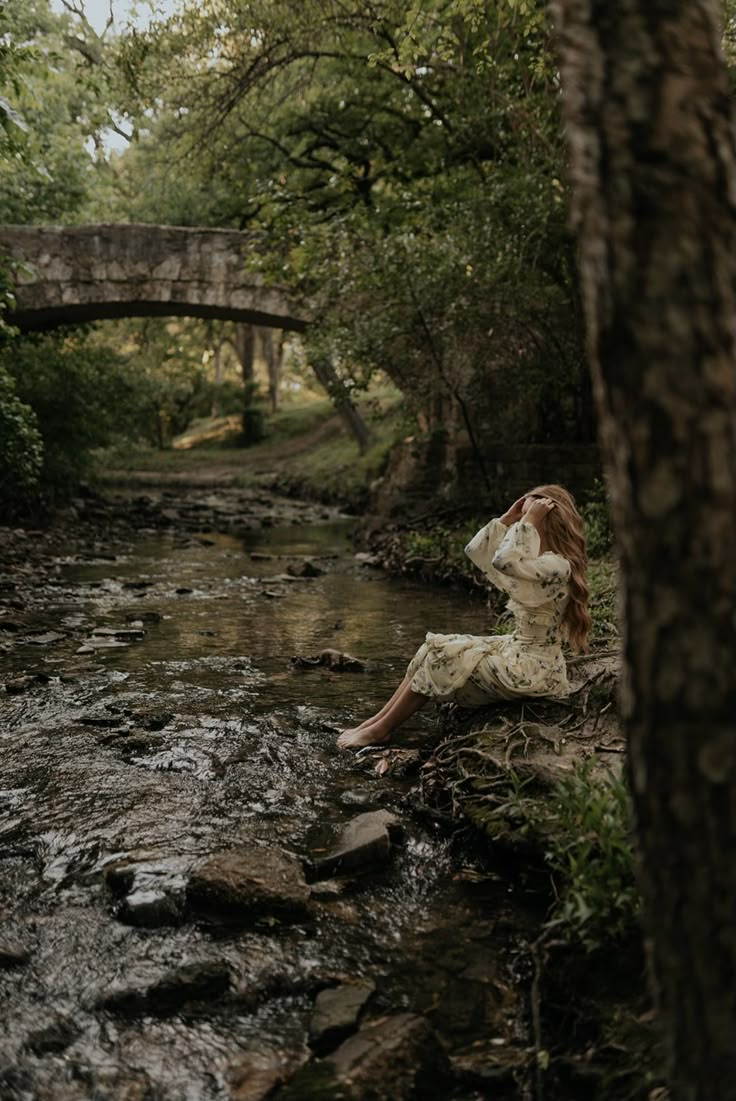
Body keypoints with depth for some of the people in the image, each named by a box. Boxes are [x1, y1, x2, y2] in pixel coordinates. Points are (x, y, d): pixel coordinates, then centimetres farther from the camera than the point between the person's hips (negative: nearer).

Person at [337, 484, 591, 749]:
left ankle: (380, 730, -1)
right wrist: (507, 519, 0)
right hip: (515, 650, 10)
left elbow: (504, 561, -37)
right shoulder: (533, 558, 9)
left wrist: (529, 521, -28)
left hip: (533, 668, -10)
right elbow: (475, 551, 9)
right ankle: (377, 721, 1)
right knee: (436, 648, 1)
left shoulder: (557, 565, -21)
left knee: (447, 657, -12)